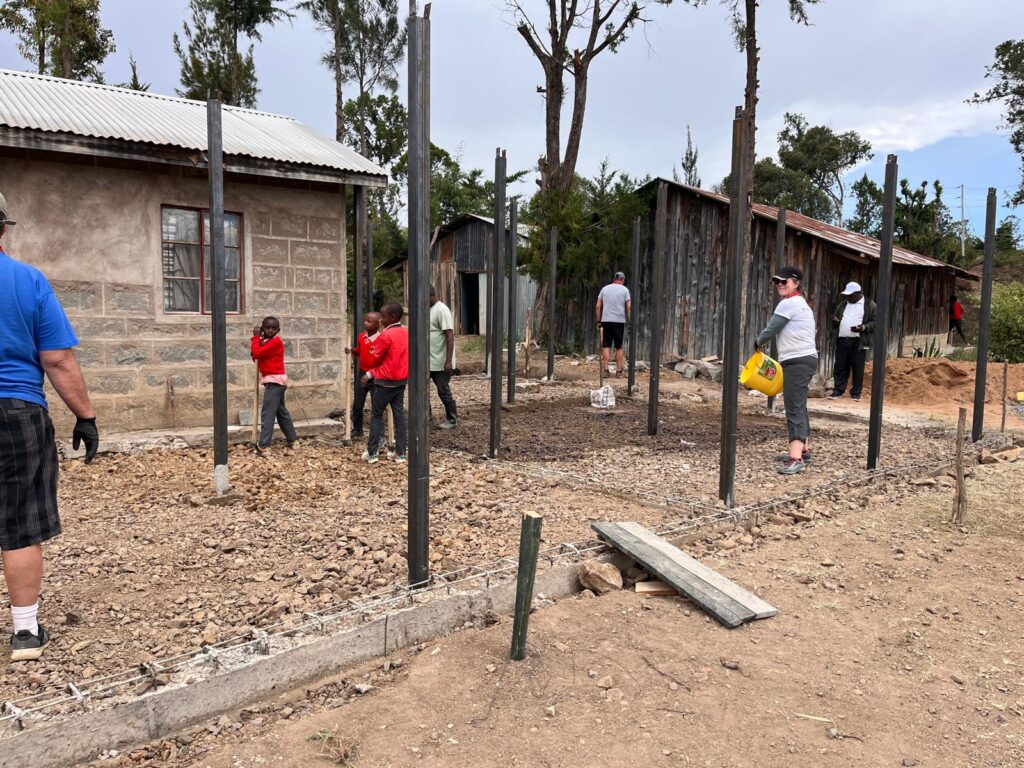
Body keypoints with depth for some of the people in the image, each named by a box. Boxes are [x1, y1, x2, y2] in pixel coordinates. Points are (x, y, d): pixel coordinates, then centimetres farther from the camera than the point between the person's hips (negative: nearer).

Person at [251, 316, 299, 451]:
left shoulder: (276, 341, -13)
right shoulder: (265, 341, 15)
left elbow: (257, 353, -20)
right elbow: (256, 356, 7)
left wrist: (256, 337, -7)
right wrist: (258, 339, -6)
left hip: (274, 381, -10)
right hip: (273, 381, 10)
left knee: (267, 413, -11)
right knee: (281, 411, 17)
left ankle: (263, 445, -11)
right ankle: (293, 439, 27)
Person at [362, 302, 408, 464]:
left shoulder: (386, 335, -17)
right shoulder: (406, 332, 7)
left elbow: (375, 358, -7)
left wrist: (370, 373, 17)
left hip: (385, 381, -7)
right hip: (401, 380, 7)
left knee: (376, 415, 4)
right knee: (399, 415, 8)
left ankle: (372, 453, 6)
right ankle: (400, 453, 9)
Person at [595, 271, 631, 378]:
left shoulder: (605, 288, 11)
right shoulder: (624, 289, 3)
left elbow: (598, 306, 7)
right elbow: (629, 307, -5)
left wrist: (598, 321, 10)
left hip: (606, 320, 1)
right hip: (619, 320, -1)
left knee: (606, 346, 3)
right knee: (619, 347, 6)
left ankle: (606, 370, -5)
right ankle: (619, 371, 5)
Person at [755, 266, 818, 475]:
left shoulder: (789, 303, -10)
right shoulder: (800, 302, 23)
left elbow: (771, 329, -10)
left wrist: (758, 342, 9)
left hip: (798, 361, -11)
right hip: (802, 359, 11)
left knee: (794, 407, -17)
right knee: (799, 405, 19)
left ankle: (796, 458, -24)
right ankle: (803, 449, 30)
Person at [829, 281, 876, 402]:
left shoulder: (869, 305, 2)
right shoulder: (843, 304, 17)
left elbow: (875, 322, -3)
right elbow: (836, 318, 25)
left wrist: (864, 327, -19)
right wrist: (835, 321, 1)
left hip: (858, 342, -4)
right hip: (842, 341, 4)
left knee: (858, 368, 1)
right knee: (840, 367, 5)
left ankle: (856, 392, 9)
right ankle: (838, 390, 13)